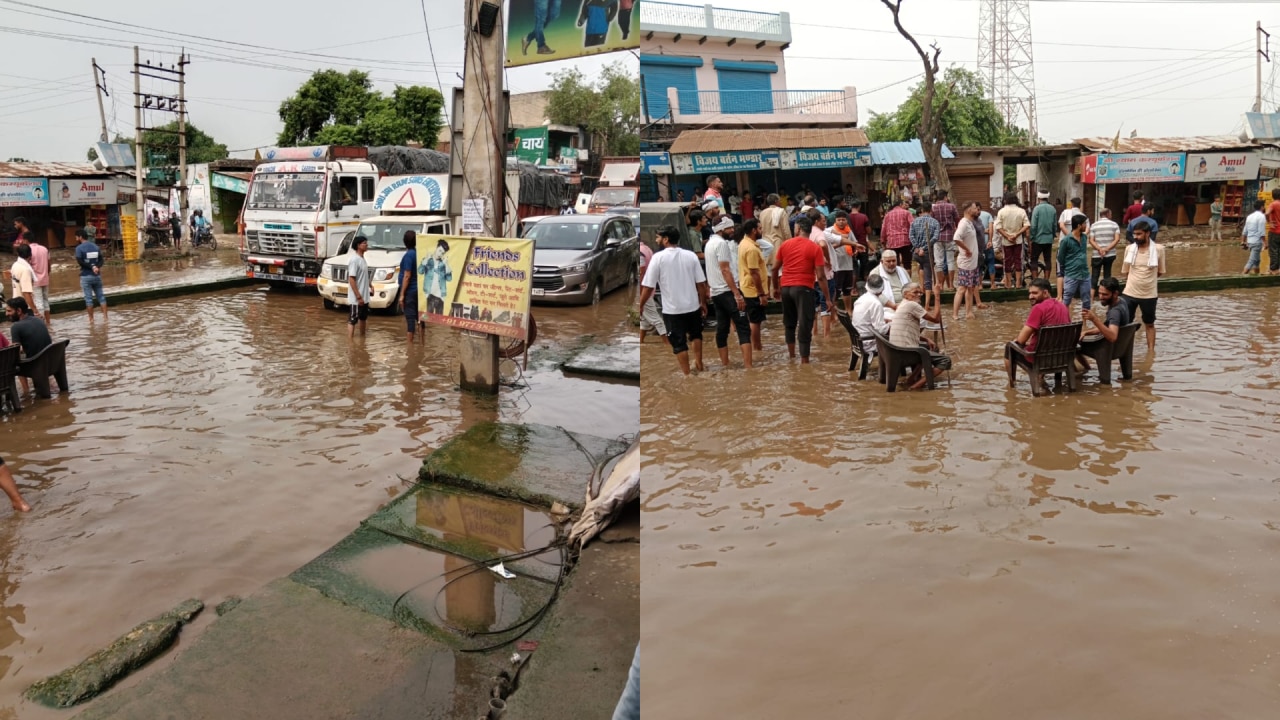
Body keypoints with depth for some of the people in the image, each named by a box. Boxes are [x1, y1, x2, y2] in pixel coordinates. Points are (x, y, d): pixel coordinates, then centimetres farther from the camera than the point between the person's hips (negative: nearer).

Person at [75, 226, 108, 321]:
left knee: (88, 298, 2)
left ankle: (91, 318, 6)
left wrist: (92, 266, -12)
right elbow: (101, 260, 3)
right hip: (97, 275, 4)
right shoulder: (95, 247, 7)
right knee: (100, 296, 9)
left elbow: (80, 262, -17)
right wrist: (97, 267, -12)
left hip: (86, 276, -4)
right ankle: (105, 316, 7)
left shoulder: (79, 248, -8)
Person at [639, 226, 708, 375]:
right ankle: (699, 364, 34)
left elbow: (648, 287, -11)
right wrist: (703, 303, 12)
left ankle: (686, 373, 10)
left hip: (672, 309, -4)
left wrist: (640, 306, -1)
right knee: (696, 334, 27)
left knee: (679, 343, 6)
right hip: (692, 306, 4)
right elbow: (701, 283, 0)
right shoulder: (691, 255, -1)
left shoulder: (658, 257, -11)